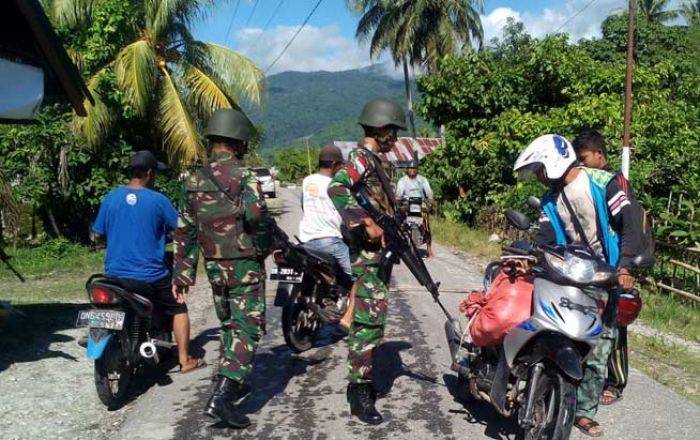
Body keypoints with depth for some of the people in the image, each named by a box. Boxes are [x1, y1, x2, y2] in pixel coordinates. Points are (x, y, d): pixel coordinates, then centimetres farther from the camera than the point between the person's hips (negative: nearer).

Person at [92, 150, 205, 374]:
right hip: (150, 277, -3)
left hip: (114, 275, 3)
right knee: (179, 309, 16)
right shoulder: (158, 200, -9)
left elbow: (97, 234, 10)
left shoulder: (110, 198, 2)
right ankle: (185, 360, 16)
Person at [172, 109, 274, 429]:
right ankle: (221, 397, -13)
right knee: (247, 329, -3)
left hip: (214, 268, 6)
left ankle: (231, 383, 33)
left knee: (229, 325, 23)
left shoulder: (194, 181, 7)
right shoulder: (244, 177, -12)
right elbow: (256, 215, -27)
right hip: (245, 266, -6)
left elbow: (184, 231, 9)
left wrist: (182, 273, 13)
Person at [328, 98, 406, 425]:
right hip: (367, 250, -10)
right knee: (369, 319, -11)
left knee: (374, 317, 14)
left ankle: (362, 377, 24)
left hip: (381, 249, 10)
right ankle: (360, 392, -8)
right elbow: (336, 188, -27)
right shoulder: (361, 157, -11)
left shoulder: (377, 160, 19)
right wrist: (367, 222, -30)